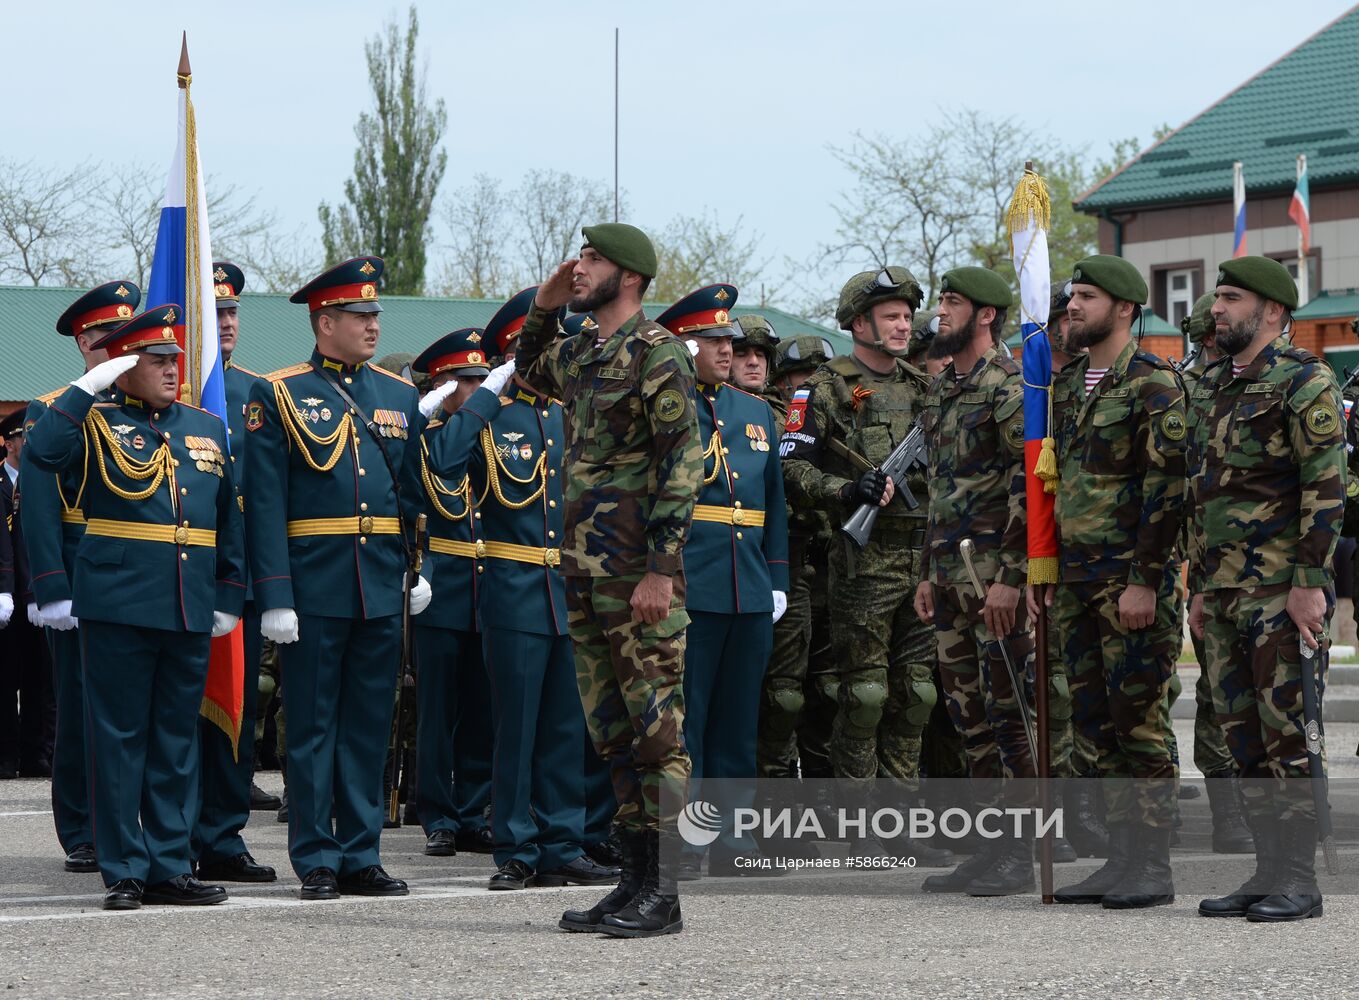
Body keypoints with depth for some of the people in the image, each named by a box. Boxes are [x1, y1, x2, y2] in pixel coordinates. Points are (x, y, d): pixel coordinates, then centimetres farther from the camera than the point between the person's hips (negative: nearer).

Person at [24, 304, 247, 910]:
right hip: (118, 605, -5)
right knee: (120, 738, 0)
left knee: (177, 740, 9)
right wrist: (89, 386, -17)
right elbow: (42, 452, -20)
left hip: (190, 609, 5)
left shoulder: (208, 428, 15)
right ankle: (124, 871, 5)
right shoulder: (97, 423, 1)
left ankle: (169, 866, 14)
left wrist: (230, 593, 10)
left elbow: (229, 516, 17)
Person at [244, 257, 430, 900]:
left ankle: (361, 856, 14)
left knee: (370, 724, 8)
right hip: (315, 587, -4)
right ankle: (316, 860, 7)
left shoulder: (400, 396, 12)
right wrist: (274, 596, -12)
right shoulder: (279, 395, -2)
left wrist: (418, 569, 6)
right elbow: (265, 503, -6)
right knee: (312, 725, 1)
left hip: (382, 587, 4)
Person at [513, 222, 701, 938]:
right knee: (614, 732, 10)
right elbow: (526, 370, 37)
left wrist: (661, 567, -20)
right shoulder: (578, 356, 15)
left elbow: (683, 463, -15)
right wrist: (544, 308, 17)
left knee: (656, 730, -6)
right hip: (584, 575, 9)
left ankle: (663, 895, -4)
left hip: (639, 576, -9)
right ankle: (634, 884, 16)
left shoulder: (657, 353, -10)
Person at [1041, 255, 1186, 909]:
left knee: (1140, 720, -6)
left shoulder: (1153, 383, -9)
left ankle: (1153, 868, -2)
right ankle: (1122, 859, 14)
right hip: (1076, 579, 8)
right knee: (1098, 724, 9)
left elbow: (1167, 486, -15)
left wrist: (1145, 580, -19)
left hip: (1134, 580, -8)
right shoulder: (1066, 385, 16)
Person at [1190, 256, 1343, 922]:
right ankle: (1269, 872, 14)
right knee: (1243, 736, 8)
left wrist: (1309, 583, -19)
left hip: (1284, 591, -8)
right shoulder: (1212, 388, 17)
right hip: (1226, 592, 8)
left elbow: (1326, 488, -14)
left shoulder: (1304, 382, -8)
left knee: (1287, 734, -7)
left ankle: (1299, 880, -4)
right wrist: (1201, 585, 21)